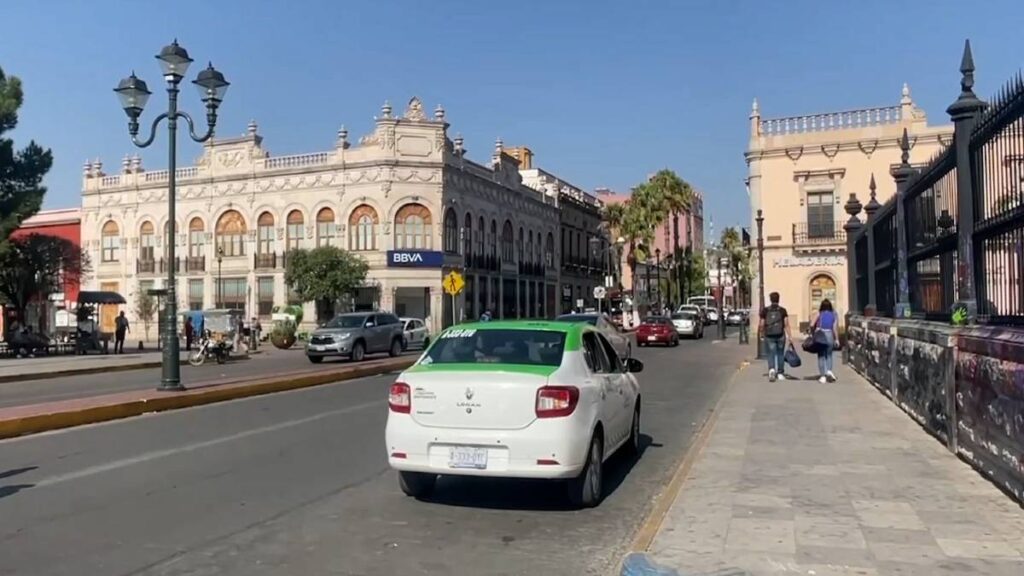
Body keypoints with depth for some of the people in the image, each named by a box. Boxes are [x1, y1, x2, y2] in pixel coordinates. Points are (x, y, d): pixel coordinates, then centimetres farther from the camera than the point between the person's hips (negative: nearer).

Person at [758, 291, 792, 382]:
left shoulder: (765, 311, -2)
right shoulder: (783, 311, -3)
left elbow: (762, 325, -1)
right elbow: (786, 324, -8)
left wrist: (762, 333, 16)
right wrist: (789, 336, -6)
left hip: (769, 336, 0)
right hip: (780, 335, 1)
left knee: (771, 354, 1)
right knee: (780, 354, 15)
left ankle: (771, 369, -24)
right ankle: (780, 373, 23)